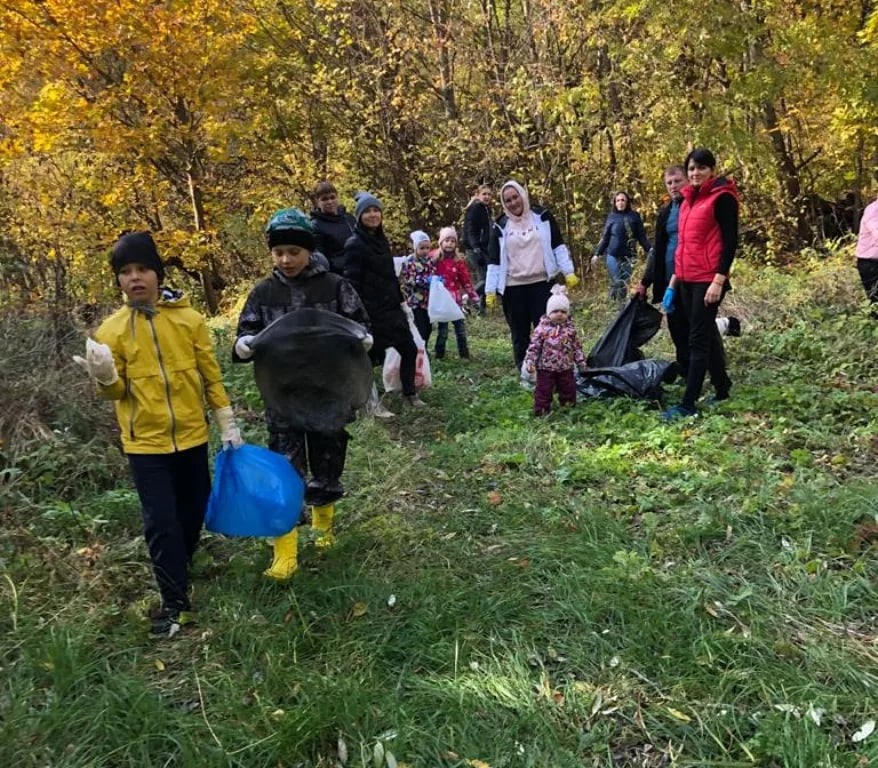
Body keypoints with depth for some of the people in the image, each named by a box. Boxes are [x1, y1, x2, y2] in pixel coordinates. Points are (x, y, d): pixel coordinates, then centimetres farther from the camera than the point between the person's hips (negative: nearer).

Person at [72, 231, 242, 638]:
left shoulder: (189, 319, -4)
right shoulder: (111, 330, -5)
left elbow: (211, 375, 3)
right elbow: (117, 391, -1)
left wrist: (227, 422, 3)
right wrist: (105, 378, -24)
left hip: (191, 436, 2)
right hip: (146, 442, -2)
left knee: (194, 511, 16)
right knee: (161, 522, -2)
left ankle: (180, 567, 43)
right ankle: (174, 601, 11)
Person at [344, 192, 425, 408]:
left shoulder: (381, 240, 13)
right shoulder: (355, 244, -12)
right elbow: (351, 282, -17)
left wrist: (402, 301, 20)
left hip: (391, 307, 8)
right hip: (371, 311, -8)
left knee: (409, 349, 10)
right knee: (369, 355, -1)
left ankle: (409, 394, 24)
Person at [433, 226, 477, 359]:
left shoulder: (459, 261, 1)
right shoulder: (435, 259, -3)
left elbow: (466, 280, 3)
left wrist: (473, 296, 0)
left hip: (456, 299, 2)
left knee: (461, 328, 6)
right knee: (442, 330, 5)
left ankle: (465, 354, 14)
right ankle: (439, 355, 13)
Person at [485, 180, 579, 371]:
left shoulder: (542, 216, 2)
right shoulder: (501, 226, 4)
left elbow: (558, 246, 4)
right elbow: (494, 261, 3)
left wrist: (569, 273, -4)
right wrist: (490, 290, -3)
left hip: (542, 283, -1)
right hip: (513, 287, 1)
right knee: (519, 334, 7)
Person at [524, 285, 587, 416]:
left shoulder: (570, 328, 0)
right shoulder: (542, 328, -11)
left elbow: (576, 346, 8)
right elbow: (534, 346, -9)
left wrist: (581, 361, 8)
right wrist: (530, 361, -16)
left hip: (566, 368, 3)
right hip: (546, 367, -3)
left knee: (568, 389, 14)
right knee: (543, 390, 2)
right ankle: (541, 410, 13)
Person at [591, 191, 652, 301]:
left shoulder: (634, 216, 2)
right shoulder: (612, 217, 5)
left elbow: (641, 236, 1)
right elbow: (605, 238, 9)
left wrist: (650, 250, -11)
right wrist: (597, 254, 6)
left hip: (628, 256, 0)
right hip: (613, 256, 0)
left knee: (625, 283, -4)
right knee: (616, 283, -2)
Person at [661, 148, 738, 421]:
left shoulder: (722, 197, -7)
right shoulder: (688, 200, 16)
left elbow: (730, 241, -12)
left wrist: (719, 280, -19)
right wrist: (673, 280, 18)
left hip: (708, 280, -8)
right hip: (687, 280, 8)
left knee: (698, 340, -7)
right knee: (707, 336, 13)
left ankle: (688, 404, -6)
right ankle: (722, 389, 24)